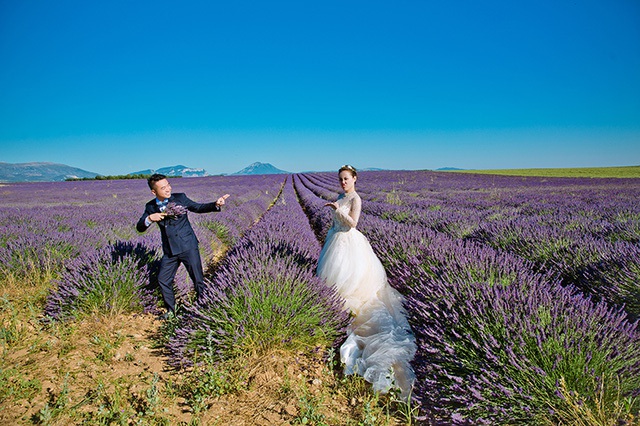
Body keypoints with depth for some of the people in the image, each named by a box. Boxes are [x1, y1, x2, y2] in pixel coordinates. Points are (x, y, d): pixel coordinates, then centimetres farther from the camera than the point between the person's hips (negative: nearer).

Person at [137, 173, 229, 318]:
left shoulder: (180, 198, -4)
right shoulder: (151, 207, 4)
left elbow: (198, 208, -2)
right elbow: (140, 228, 4)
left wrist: (216, 205, -19)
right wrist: (149, 219, -17)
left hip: (188, 246, -3)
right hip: (169, 250, 4)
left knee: (198, 279, 1)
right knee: (163, 280, 9)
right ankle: (171, 310, 31)